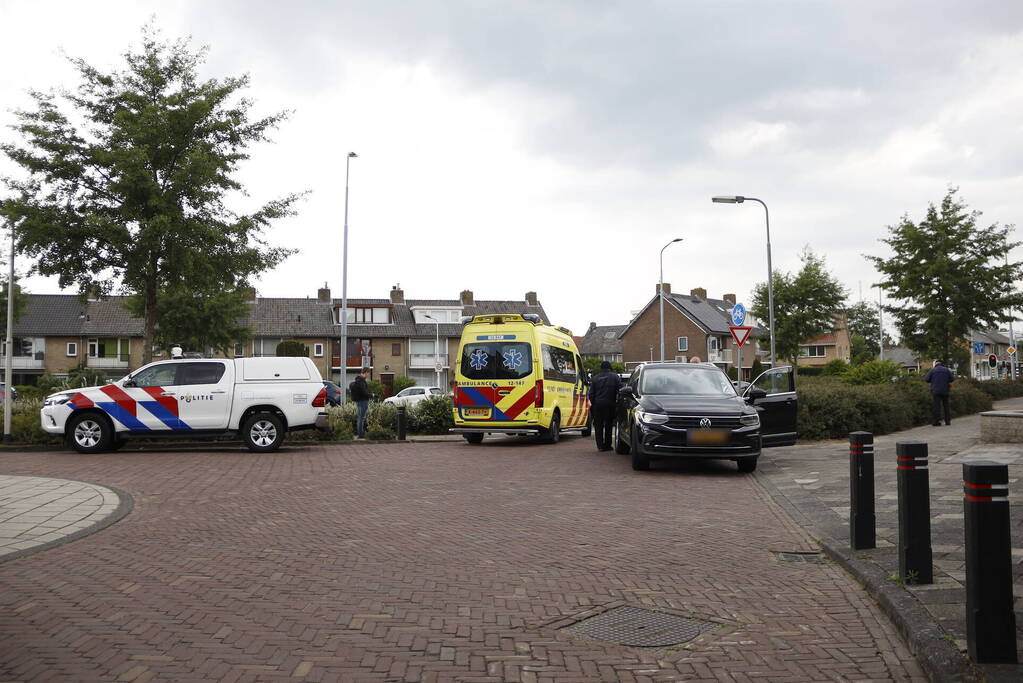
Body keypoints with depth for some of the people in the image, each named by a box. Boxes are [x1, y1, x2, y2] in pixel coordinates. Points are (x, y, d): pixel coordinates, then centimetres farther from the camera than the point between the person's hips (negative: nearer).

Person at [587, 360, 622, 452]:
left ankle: (600, 445, 4)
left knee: (598, 425, 7)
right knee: (608, 425, 8)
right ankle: (607, 445, 9)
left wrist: (592, 402, 16)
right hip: (609, 404, -1)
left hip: (597, 404, 1)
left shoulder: (595, 378, 7)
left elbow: (591, 393, 7)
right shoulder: (615, 377, 1)